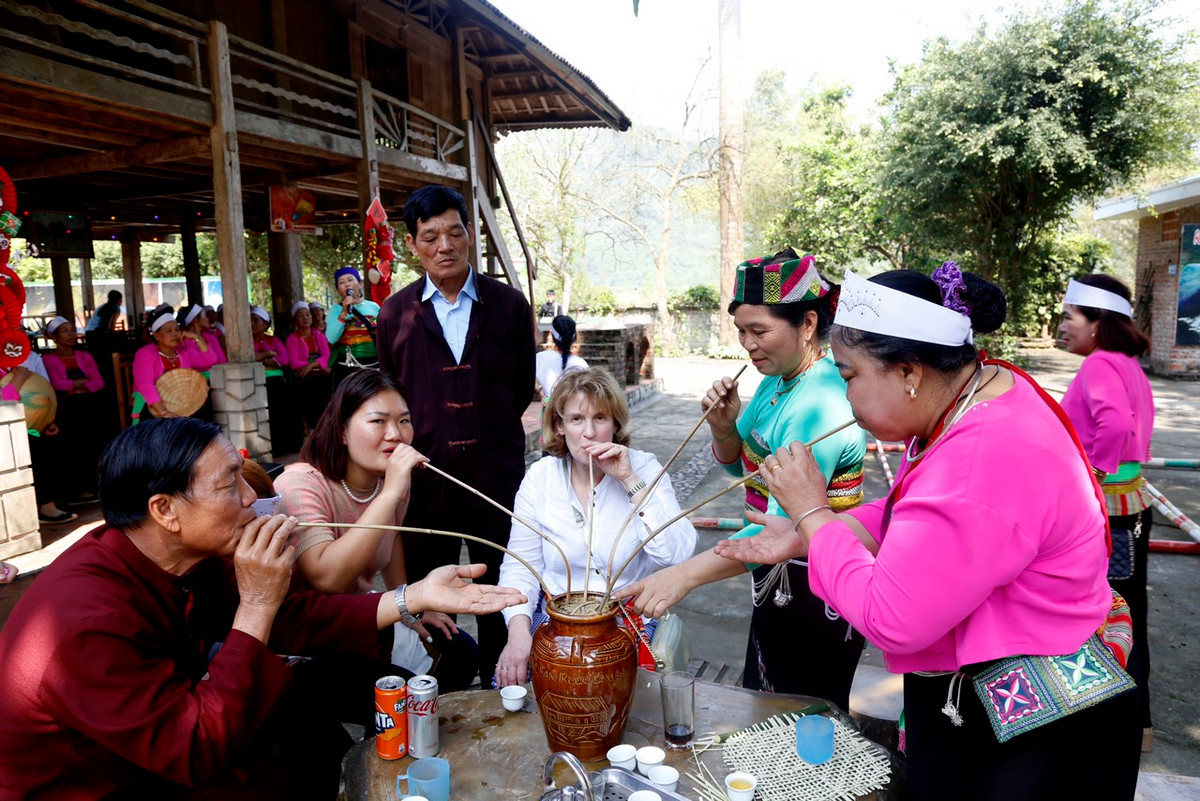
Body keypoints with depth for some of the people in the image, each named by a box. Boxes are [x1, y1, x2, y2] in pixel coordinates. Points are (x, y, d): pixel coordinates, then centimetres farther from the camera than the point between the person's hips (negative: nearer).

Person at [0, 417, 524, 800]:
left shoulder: (190, 561, -10)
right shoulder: (88, 620, -34)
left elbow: (288, 619, -5)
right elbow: (197, 753, -32)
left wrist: (412, 598, -13)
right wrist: (256, 605, -33)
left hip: (166, 755, 7)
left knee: (308, 696, 2)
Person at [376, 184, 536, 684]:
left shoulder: (509, 305, 0)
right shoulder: (395, 313, 2)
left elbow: (523, 389, 7)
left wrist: (490, 432, 7)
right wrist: (417, 441, 5)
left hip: (497, 474, 0)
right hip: (424, 475, 1)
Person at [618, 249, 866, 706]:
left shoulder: (821, 406, -28)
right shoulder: (777, 378, 2)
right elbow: (739, 465, 13)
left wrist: (686, 575, -42)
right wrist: (724, 427, -9)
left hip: (813, 595, -9)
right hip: (778, 581, 9)